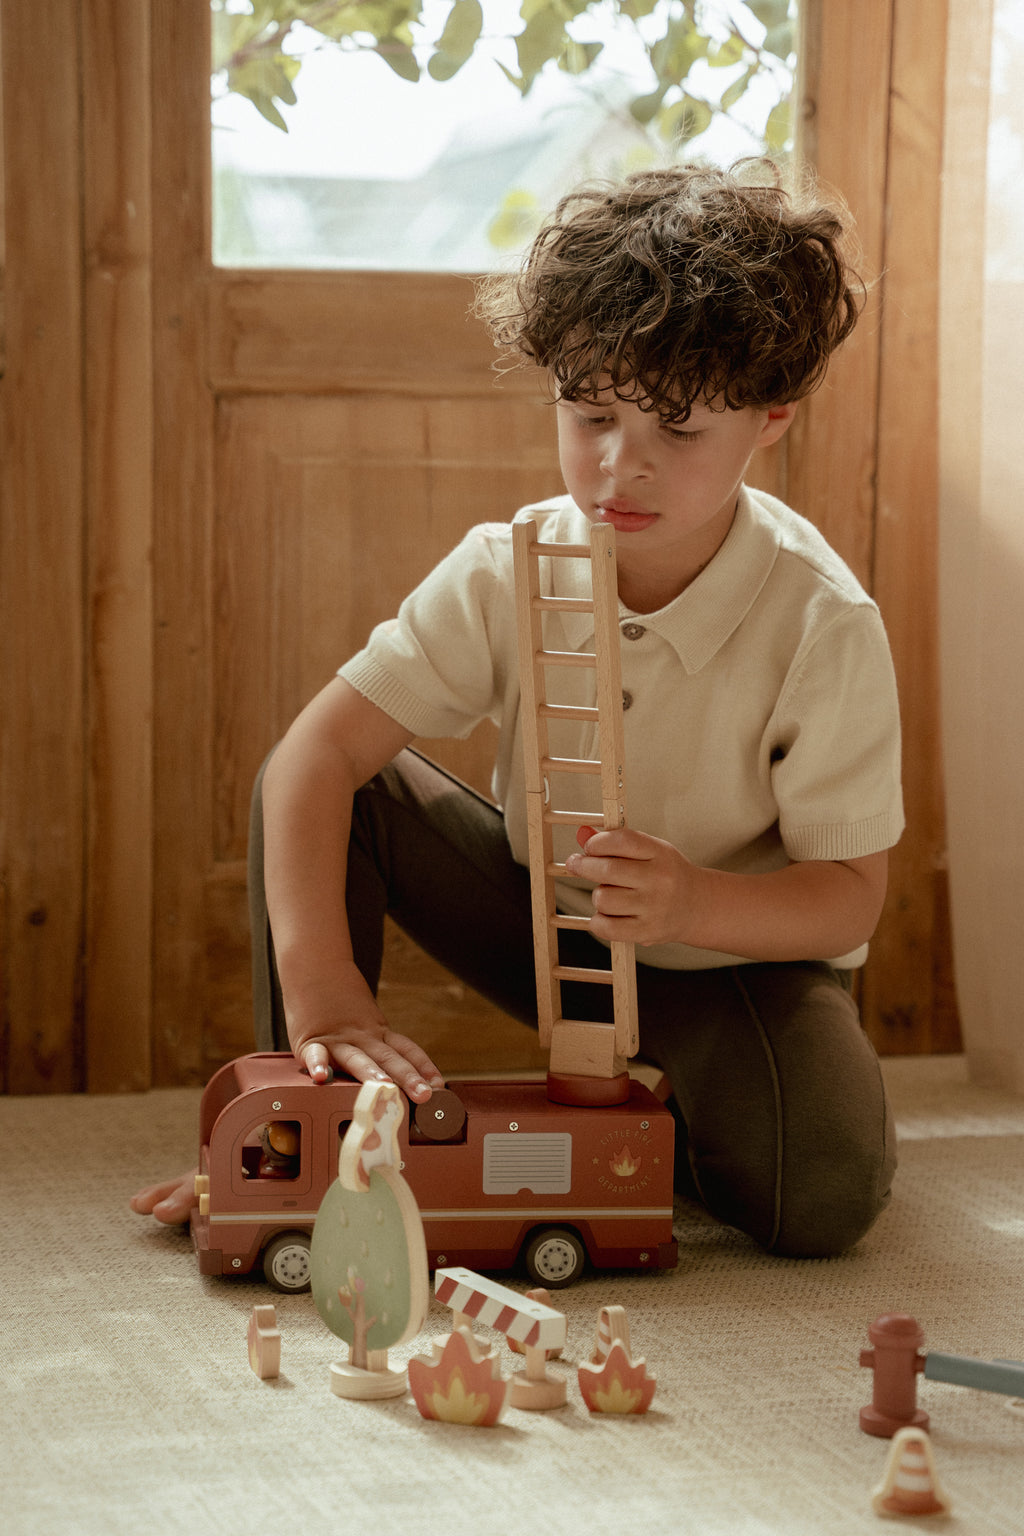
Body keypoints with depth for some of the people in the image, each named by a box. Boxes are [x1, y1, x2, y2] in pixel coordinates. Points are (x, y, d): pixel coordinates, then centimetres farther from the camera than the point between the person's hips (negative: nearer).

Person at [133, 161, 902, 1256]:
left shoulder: (824, 628, -26)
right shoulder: (507, 571, -18)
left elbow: (848, 896, -20)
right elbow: (321, 747, -24)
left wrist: (693, 904, -42)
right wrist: (319, 982, -37)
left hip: (741, 953, -3)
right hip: (542, 914, 3)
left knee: (823, 1194, -32)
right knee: (301, 791, -17)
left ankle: (672, 1116, 3)